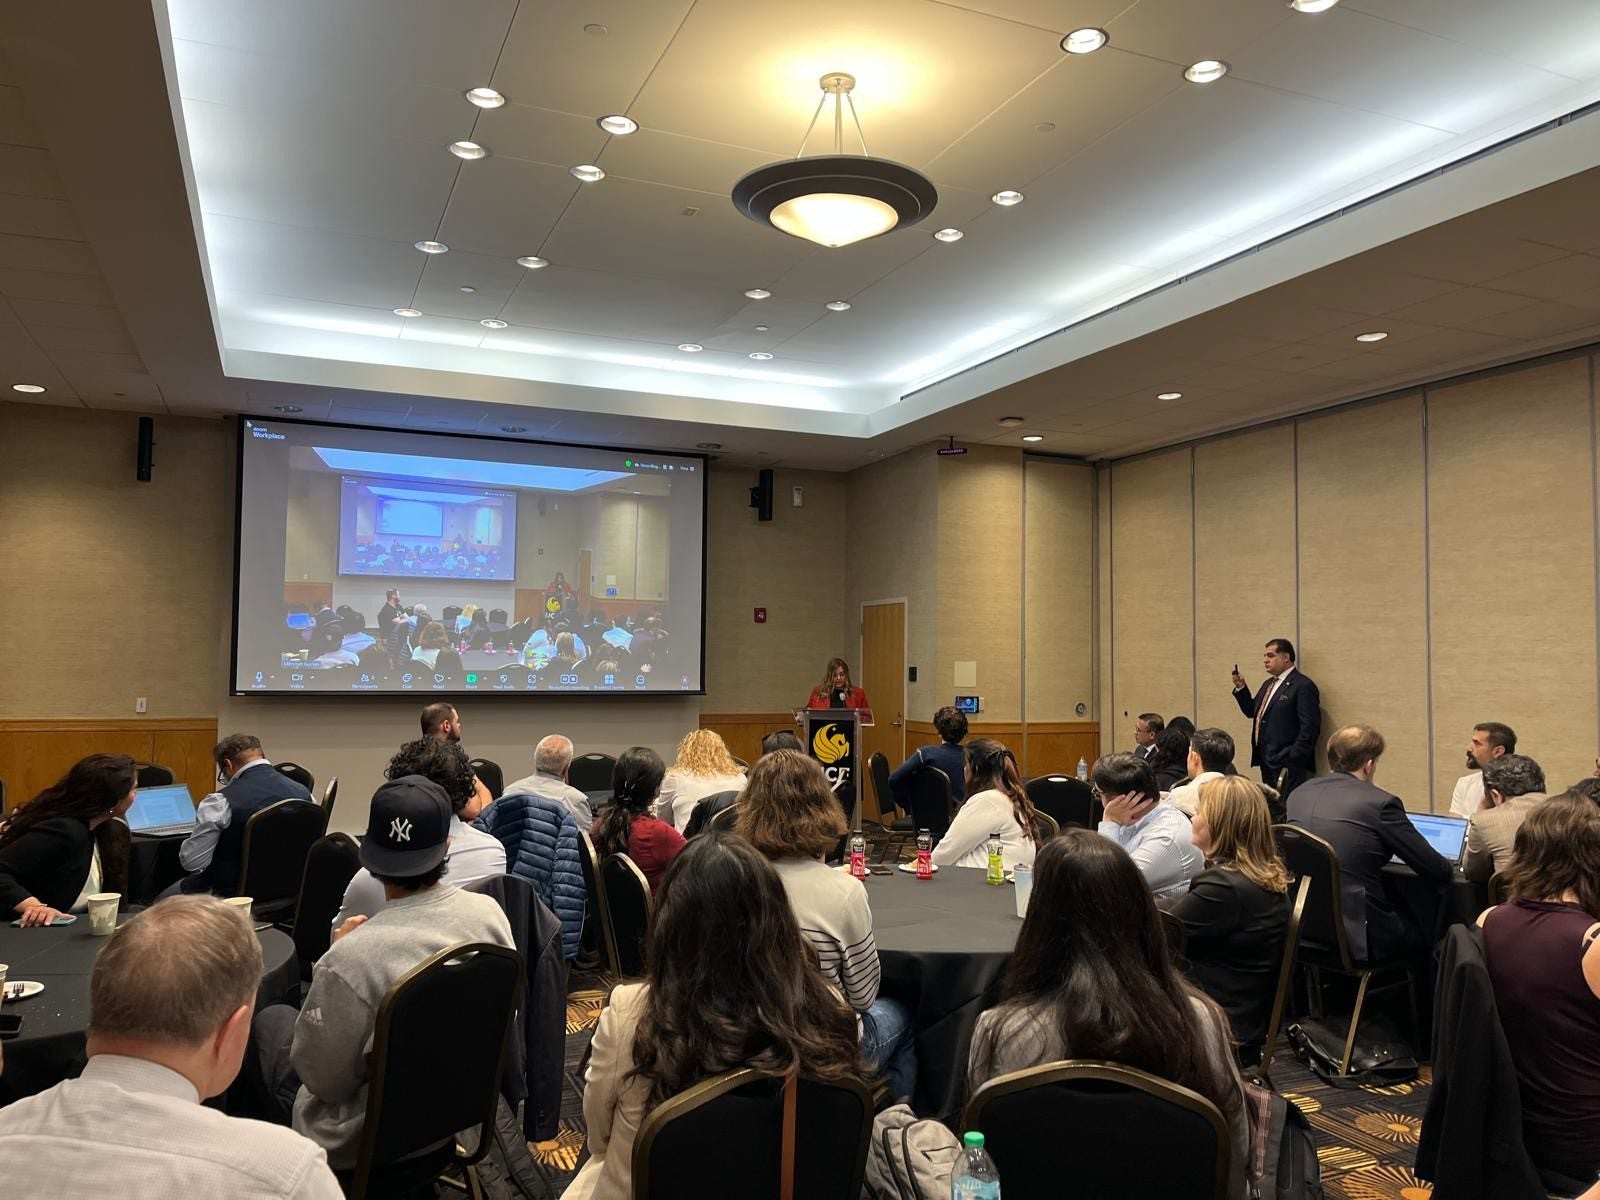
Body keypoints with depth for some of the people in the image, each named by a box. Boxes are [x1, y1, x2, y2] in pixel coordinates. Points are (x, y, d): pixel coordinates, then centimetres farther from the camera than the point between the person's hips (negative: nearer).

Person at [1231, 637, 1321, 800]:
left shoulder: (1303, 686, -11)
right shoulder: (1269, 684, 18)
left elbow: (1310, 728, -17)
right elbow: (1252, 711, 21)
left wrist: (1293, 761, -18)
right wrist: (1241, 688, 8)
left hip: (1287, 765, -8)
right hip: (1266, 762, 8)